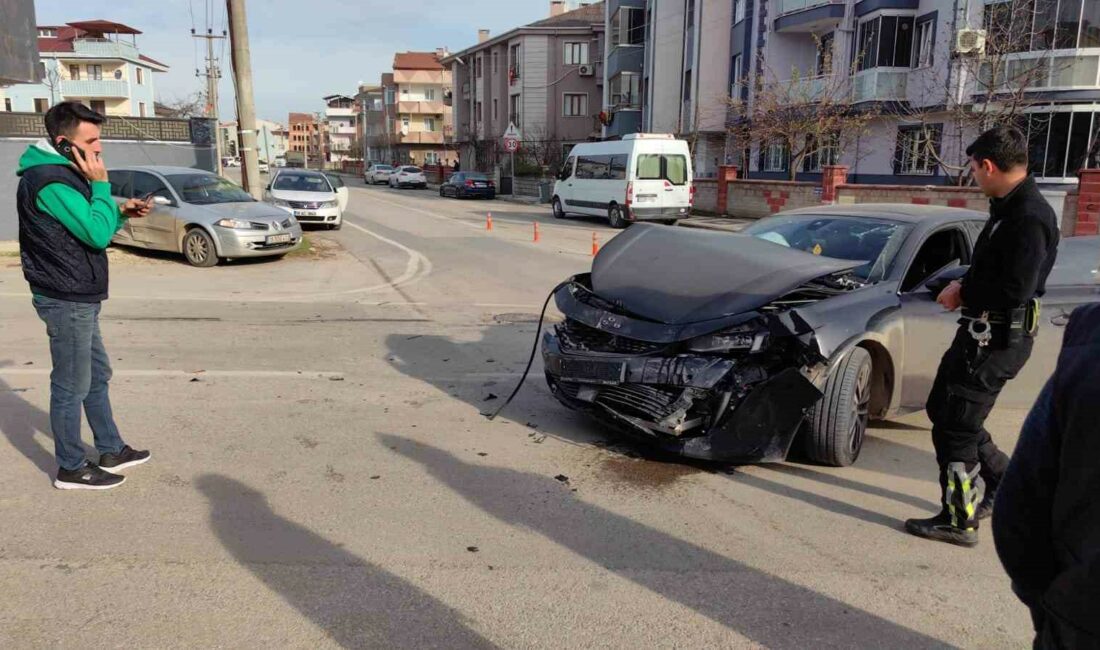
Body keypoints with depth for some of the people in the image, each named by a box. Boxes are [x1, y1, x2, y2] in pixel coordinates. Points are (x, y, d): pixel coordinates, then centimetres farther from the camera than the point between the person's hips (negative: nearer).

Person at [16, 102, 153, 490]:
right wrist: (100, 185, -16)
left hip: (78, 297, 10)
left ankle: (112, 450, 31)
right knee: (72, 386, 1)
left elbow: (89, 228, 17)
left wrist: (121, 212, 2)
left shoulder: (61, 173, 11)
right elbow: (97, 234, -24)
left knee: (97, 376, 18)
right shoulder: (51, 182, -20)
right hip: (67, 300, -10)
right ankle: (71, 469, 14)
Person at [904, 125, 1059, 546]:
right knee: (942, 409, 20)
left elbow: (1015, 290, -27)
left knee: (954, 427, -3)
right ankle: (1004, 482, 33)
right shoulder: (1008, 208, 10)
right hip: (982, 330, 10)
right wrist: (965, 286, 2)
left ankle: (960, 521, 10)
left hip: (999, 338, -10)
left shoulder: (1029, 217, -21)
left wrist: (964, 295, -14)